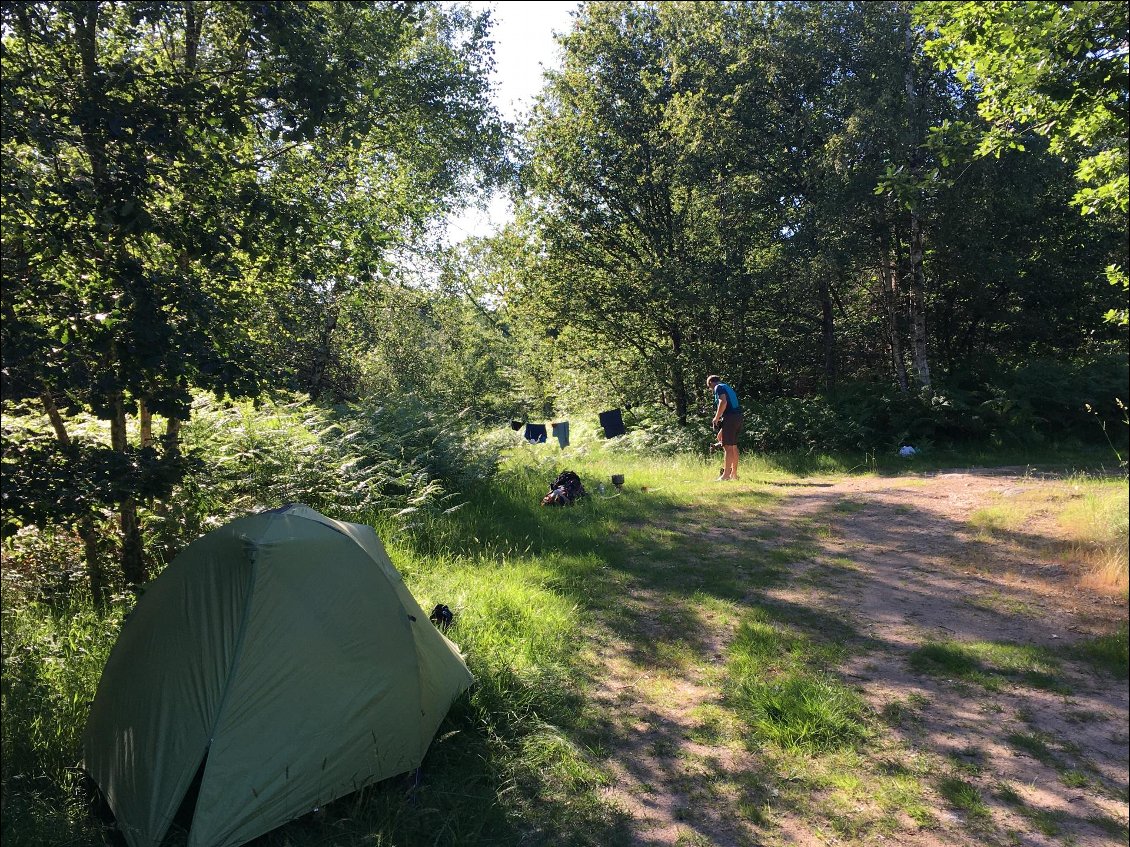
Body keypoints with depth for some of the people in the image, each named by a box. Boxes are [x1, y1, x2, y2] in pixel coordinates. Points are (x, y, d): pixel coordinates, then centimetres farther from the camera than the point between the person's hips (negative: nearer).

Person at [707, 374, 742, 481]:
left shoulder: (719, 387, -1)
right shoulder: (727, 388, 27)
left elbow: (723, 402, -20)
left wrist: (716, 418, -11)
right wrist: (721, 431, 29)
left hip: (730, 417, -9)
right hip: (737, 417, 9)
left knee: (727, 447, -8)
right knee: (733, 446, 15)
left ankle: (726, 474, -8)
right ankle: (734, 474, 20)